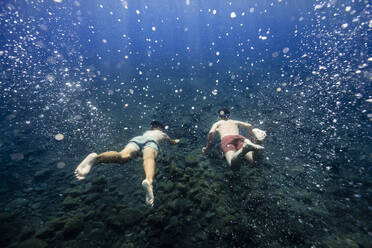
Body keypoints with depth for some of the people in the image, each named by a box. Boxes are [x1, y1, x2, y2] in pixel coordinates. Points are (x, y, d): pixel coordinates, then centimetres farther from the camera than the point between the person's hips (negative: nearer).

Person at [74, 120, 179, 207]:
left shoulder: (146, 132, 49)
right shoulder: (161, 133, 44)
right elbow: (172, 142, 64)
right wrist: (176, 141, 87)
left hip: (136, 139, 3)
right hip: (150, 142, -3)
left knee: (123, 156, -28)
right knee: (149, 158, -35)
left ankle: (96, 158, -58)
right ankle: (149, 181, -66)